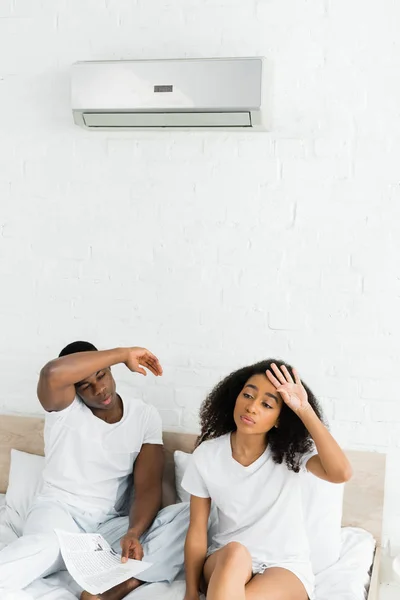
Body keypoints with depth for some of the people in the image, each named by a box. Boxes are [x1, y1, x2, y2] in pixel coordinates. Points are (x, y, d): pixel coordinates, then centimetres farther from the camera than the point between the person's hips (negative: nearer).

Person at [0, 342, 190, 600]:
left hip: (112, 525, 3)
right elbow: (52, 373, -31)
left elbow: (148, 487, -6)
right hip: (60, 511, -3)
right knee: (43, 546, -41)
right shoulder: (65, 407, -5)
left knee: (191, 516, -24)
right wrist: (123, 354, -21)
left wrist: (134, 533, -27)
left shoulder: (145, 416, 3)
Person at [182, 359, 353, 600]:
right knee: (235, 552, -35)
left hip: (286, 566, -2)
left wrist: (305, 410, -31)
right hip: (225, 563, 2)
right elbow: (197, 531, -2)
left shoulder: (291, 452, -10)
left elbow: (341, 473, -30)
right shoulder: (206, 456, -7)